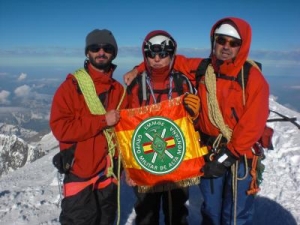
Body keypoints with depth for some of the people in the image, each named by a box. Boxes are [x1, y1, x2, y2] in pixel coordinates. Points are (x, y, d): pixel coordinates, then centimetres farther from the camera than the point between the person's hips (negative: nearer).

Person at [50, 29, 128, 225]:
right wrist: (102, 121, -21)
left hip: (111, 171, 5)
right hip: (80, 172, -4)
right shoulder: (72, 86, -8)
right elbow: (60, 128, -17)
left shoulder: (119, 90, 6)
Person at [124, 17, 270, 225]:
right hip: (210, 153, 4)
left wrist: (227, 157, -15)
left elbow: (252, 125, -15)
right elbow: (175, 61, 15)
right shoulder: (203, 69, 0)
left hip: (240, 157, -3)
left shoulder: (253, 78, -12)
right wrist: (139, 69, 10)